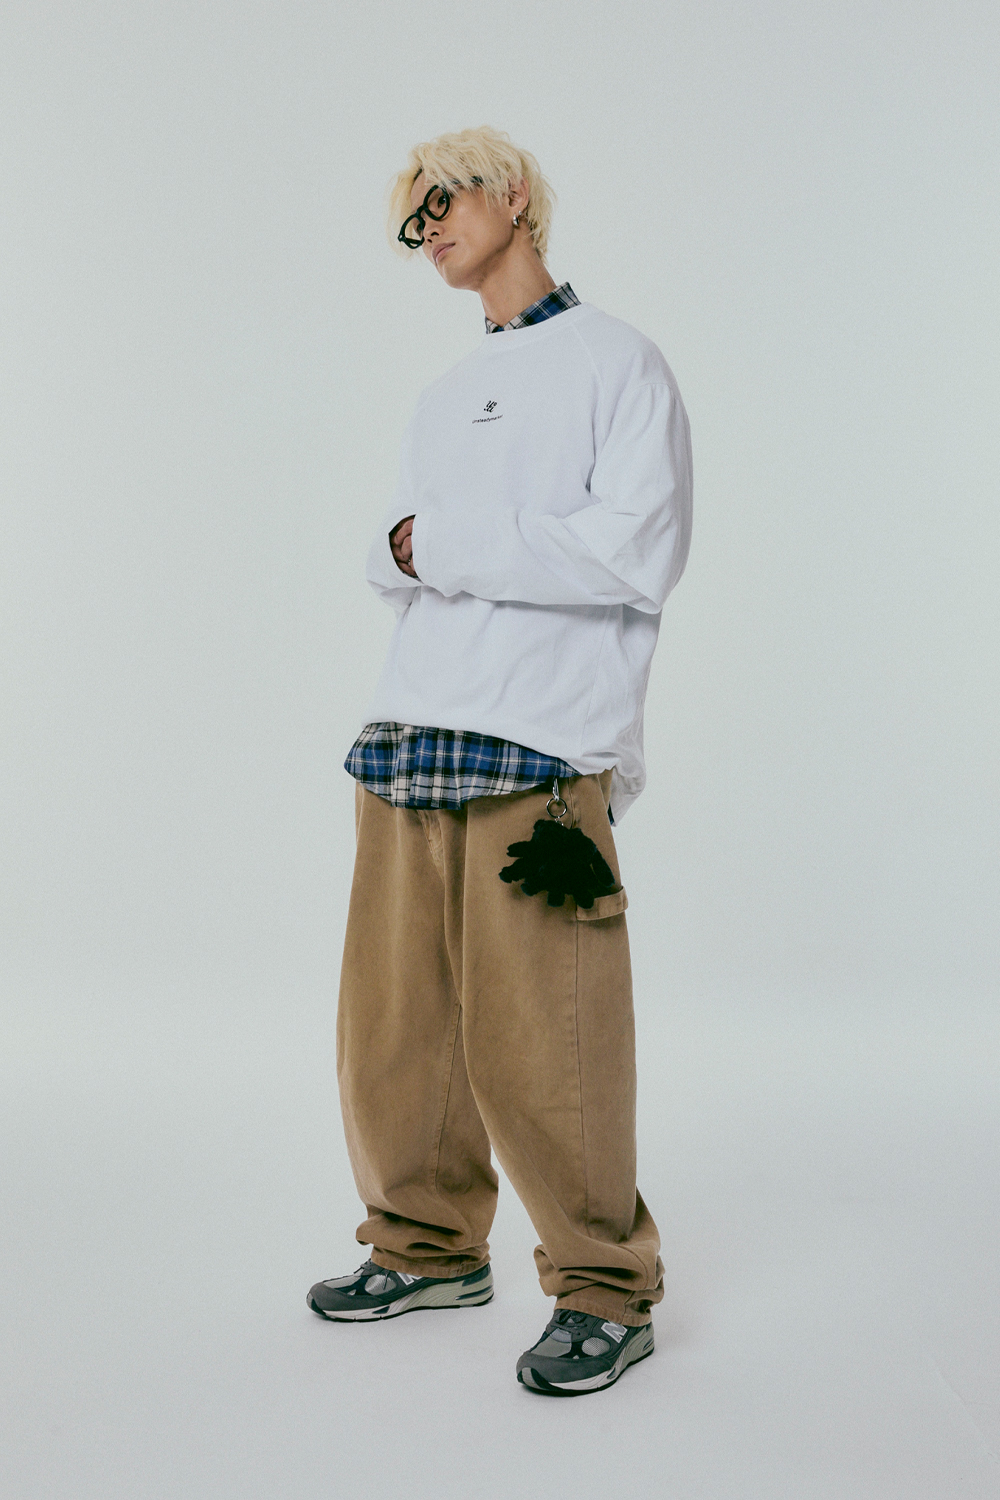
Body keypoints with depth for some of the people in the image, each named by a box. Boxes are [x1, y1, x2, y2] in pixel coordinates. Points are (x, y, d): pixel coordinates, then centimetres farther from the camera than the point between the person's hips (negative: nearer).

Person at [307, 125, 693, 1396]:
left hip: (541, 752, -7)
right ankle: (430, 1246, 25)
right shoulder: (442, 399, 25)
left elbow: (636, 556, -10)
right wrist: (403, 554, -3)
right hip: (408, 741, 7)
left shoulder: (618, 361, 3)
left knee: (535, 1040, -7)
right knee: (390, 1022, 7)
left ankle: (606, 1291, 10)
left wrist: (450, 546, -7)